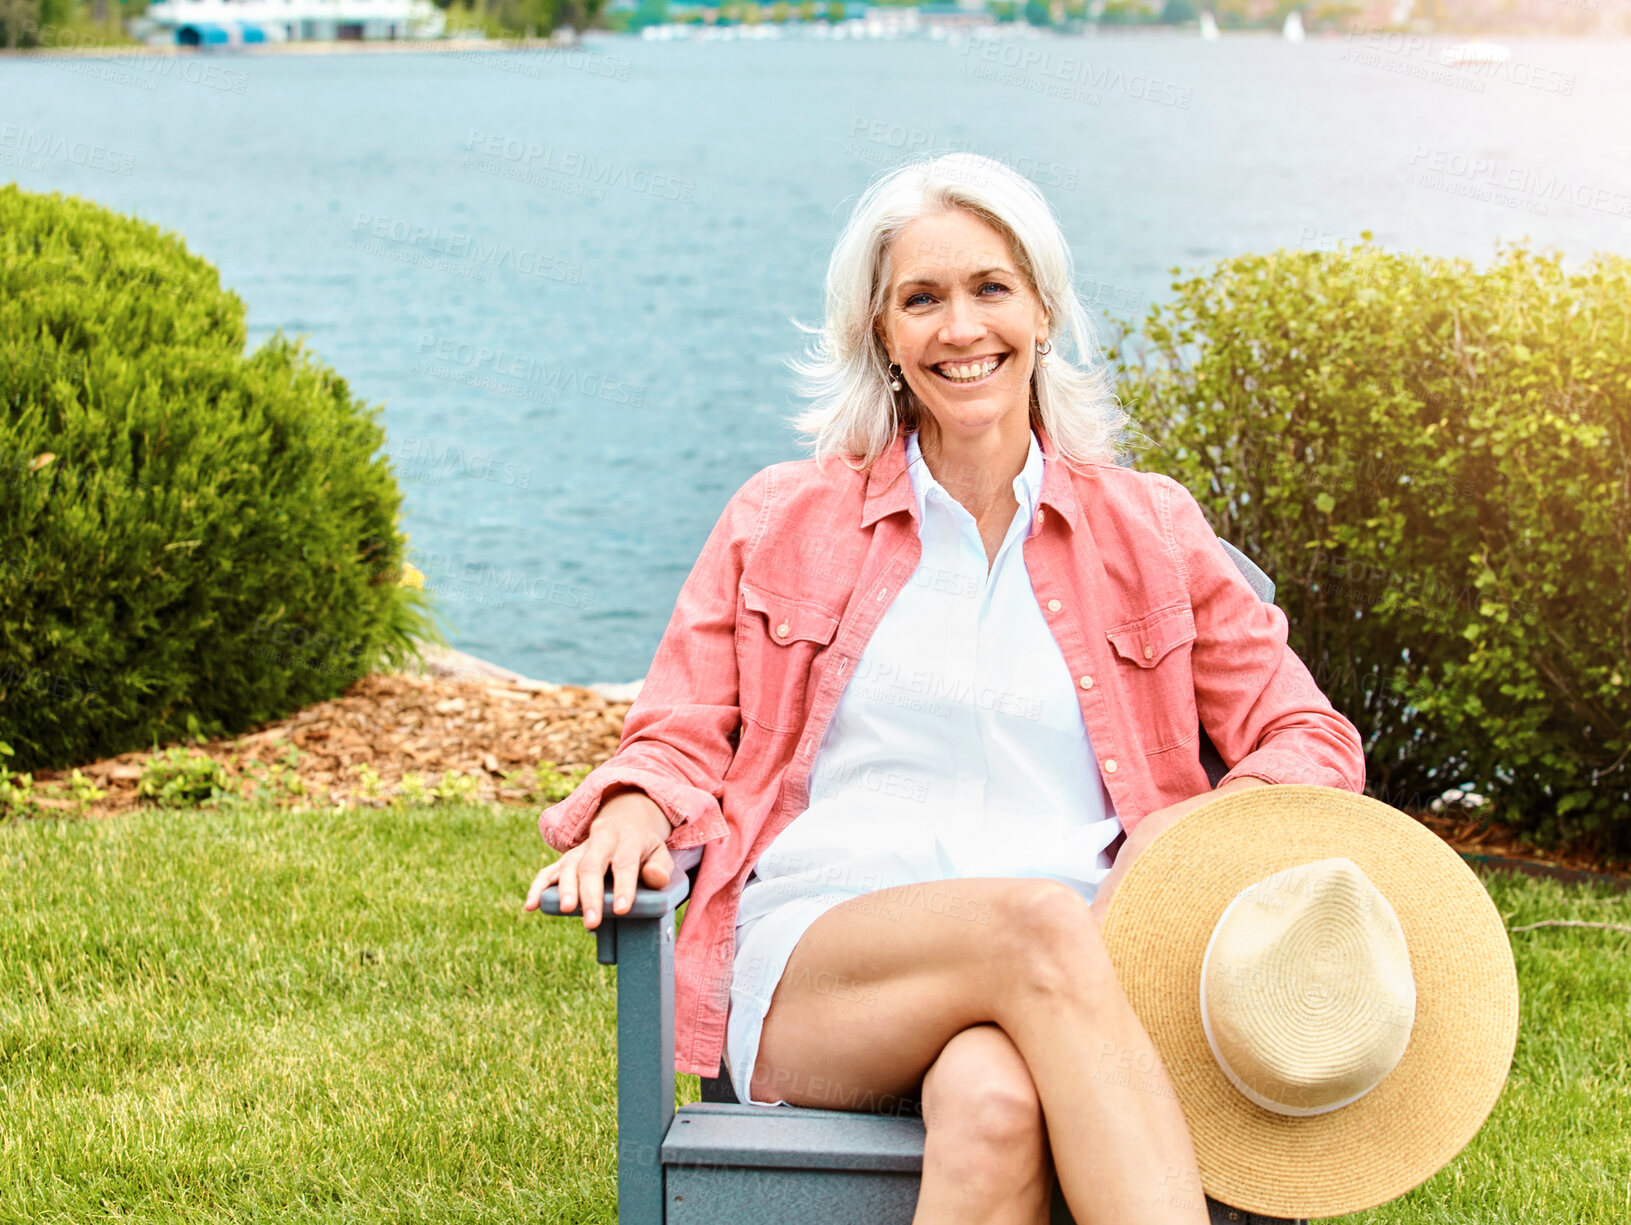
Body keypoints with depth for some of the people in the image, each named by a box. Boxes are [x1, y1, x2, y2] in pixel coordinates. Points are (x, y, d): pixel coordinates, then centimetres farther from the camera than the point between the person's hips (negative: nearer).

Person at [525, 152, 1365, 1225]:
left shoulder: (1148, 529, 18)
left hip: (1080, 982, 1)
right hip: (808, 973, 0)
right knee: (1035, 920, -37)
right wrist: (635, 812, -8)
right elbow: (682, 742, 18)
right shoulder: (783, 522, 17)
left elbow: (1312, 740, 16)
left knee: (996, 1103, -38)